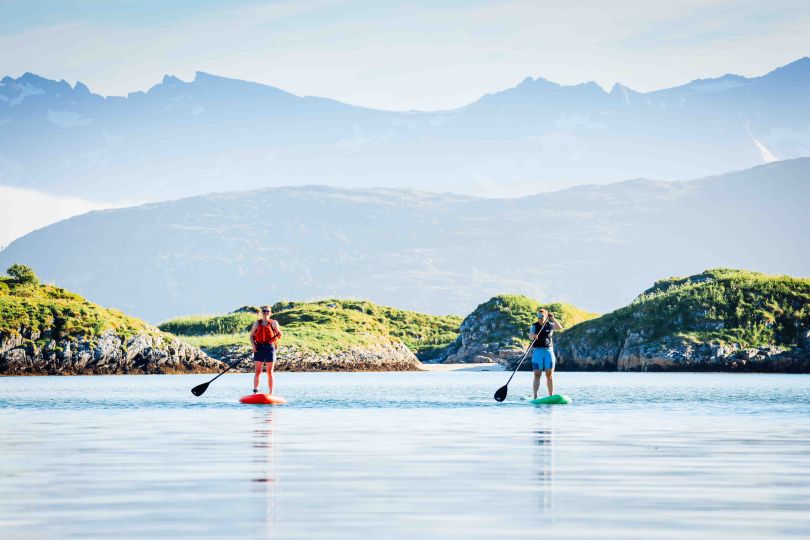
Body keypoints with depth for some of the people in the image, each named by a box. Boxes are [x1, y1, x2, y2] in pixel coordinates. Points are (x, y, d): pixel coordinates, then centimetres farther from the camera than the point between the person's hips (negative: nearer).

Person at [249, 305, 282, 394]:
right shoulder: (257, 323, 10)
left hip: (270, 348, -1)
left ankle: (271, 393, 5)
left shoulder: (273, 323, 5)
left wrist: (278, 332, -23)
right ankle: (255, 392, -4)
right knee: (258, 372, -3)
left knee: (270, 372, 1)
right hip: (259, 348, 1)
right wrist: (254, 345, -6)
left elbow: (279, 337, 0)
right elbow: (251, 336, 11)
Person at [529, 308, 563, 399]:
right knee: (537, 375, -10)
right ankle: (535, 397, -16)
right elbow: (530, 336, -16)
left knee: (550, 375, 2)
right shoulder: (534, 326, 1)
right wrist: (533, 336, -39)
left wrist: (552, 319, -21)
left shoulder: (550, 325, 6)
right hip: (537, 351, -2)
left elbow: (560, 328, -12)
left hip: (549, 351, 2)